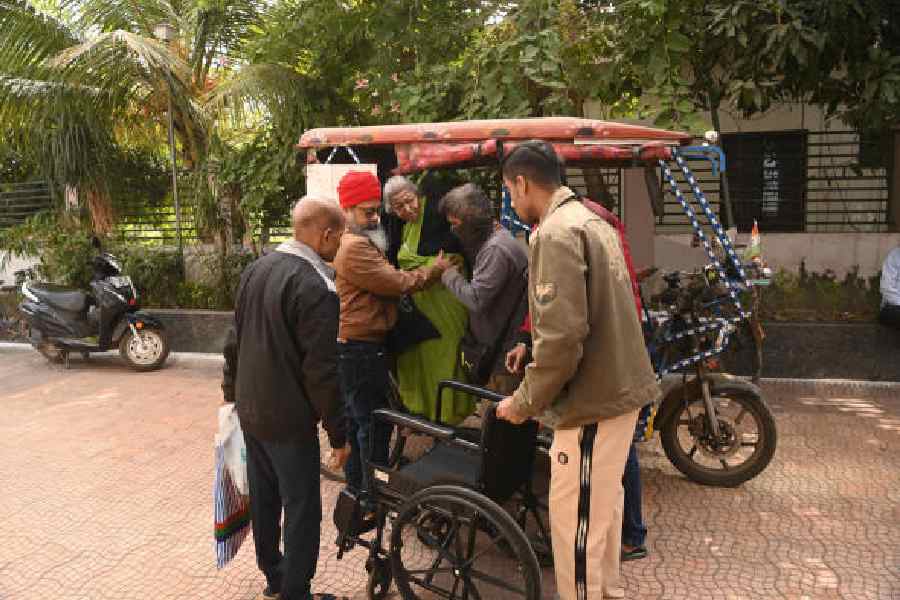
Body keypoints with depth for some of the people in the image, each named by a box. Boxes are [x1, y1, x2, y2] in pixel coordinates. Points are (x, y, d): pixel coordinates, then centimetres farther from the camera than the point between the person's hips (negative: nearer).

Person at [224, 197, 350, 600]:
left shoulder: (255, 269, 4)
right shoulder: (316, 287, -22)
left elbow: (235, 341, 11)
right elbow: (321, 370, -22)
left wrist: (233, 392, 21)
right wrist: (338, 432, -13)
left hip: (250, 410, 8)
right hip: (289, 418, -8)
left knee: (264, 498, 20)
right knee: (302, 509, 6)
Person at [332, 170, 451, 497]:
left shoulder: (360, 243, 18)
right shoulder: (354, 247, -18)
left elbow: (386, 282, 13)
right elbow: (399, 283, -20)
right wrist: (437, 268, -8)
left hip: (357, 349, 11)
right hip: (361, 350, -11)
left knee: (357, 421, 19)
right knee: (374, 424, -1)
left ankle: (357, 486, 32)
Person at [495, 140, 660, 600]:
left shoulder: (556, 233, -18)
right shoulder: (591, 221, 13)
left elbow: (564, 335, -25)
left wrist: (526, 401, -13)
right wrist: (533, 351, 24)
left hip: (592, 400, -10)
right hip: (619, 388, 10)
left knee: (573, 524, 1)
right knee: (602, 509, 22)